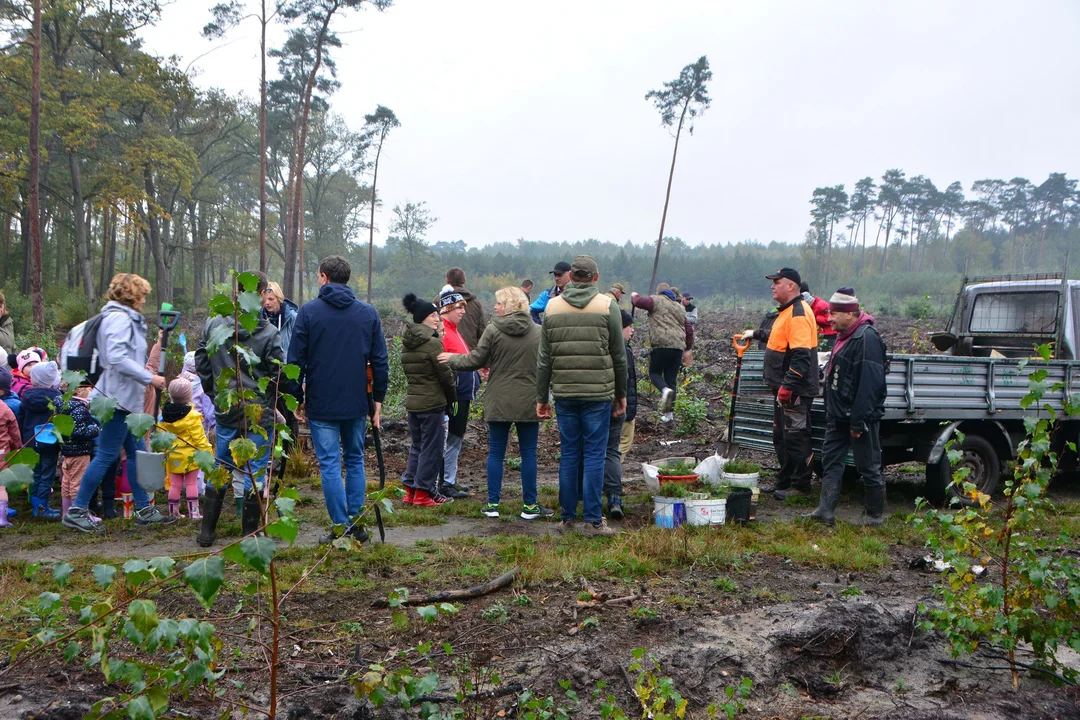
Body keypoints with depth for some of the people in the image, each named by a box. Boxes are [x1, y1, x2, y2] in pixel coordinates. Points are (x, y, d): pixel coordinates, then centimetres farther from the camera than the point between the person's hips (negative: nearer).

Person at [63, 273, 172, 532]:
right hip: (118, 397, -11)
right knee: (106, 455, -6)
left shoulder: (127, 319, 18)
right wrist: (150, 378, -22)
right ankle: (76, 511, 0)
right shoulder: (119, 319, -14)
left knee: (136, 451, 11)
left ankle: (144, 509, 16)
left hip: (125, 397, 11)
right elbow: (117, 358, -25)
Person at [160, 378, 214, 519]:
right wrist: (207, 451, -7)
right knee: (192, 483, 4)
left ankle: (173, 512, 18)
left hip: (173, 456, 5)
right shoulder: (192, 416, -16)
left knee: (175, 484, 11)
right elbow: (199, 438, -16)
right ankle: (193, 512, 4)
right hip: (190, 456, -4)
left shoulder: (165, 415, 1)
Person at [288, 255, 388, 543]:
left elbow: (296, 360, -5)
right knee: (355, 461, 14)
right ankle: (356, 525, 14)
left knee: (330, 465, 2)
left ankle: (341, 527, 2)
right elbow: (380, 362, 5)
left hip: (321, 404, -3)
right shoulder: (368, 313, 4)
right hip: (357, 402, 3)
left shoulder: (309, 311, -5)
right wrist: (378, 401, 12)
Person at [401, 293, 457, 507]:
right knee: (431, 448, 1)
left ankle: (410, 490, 17)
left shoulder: (406, 343, 9)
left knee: (417, 446, 16)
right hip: (432, 402, -8)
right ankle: (424, 492, 3)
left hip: (412, 400, 8)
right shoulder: (432, 343, -15)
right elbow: (445, 374, -12)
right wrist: (452, 397, 1)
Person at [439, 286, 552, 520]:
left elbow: (476, 360, -3)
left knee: (496, 452, 9)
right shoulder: (538, 332, 0)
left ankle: (493, 504, 11)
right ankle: (529, 505, 10)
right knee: (528, 453, 7)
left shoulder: (493, 330, -7)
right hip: (529, 403, 1)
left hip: (499, 402, -1)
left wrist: (452, 359, 13)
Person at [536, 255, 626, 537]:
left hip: (564, 394, 3)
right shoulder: (607, 306, -2)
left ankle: (567, 517, 15)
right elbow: (618, 356, 2)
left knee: (568, 455, 10)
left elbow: (544, 358, 6)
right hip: (598, 393, -2)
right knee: (594, 455, 1)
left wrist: (541, 397, 12)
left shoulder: (552, 307, 5)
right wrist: (621, 394, 12)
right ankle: (593, 521, 2)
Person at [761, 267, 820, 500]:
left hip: (795, 390, -11)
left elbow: (801, 356, -26)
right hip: (784, 388, 11)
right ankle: (784, 482, 26)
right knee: (781, 437, 17)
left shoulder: (799, 314, -19)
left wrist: (788, 385, -29)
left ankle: (800, 485, 5)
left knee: (796, 438, -3)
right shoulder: (787, 312, 16)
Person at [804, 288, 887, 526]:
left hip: (860, 418, -10)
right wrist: (831, 413, 19)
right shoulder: (845, 336, 12)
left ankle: (875, 515, 13)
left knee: (869, 468, 2)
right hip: (839, 417, 10)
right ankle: (825, 512, 12)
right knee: (830, 461, 9)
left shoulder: (867, 338, -19)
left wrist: (859, 422, -25)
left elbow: (869, 384, -24)